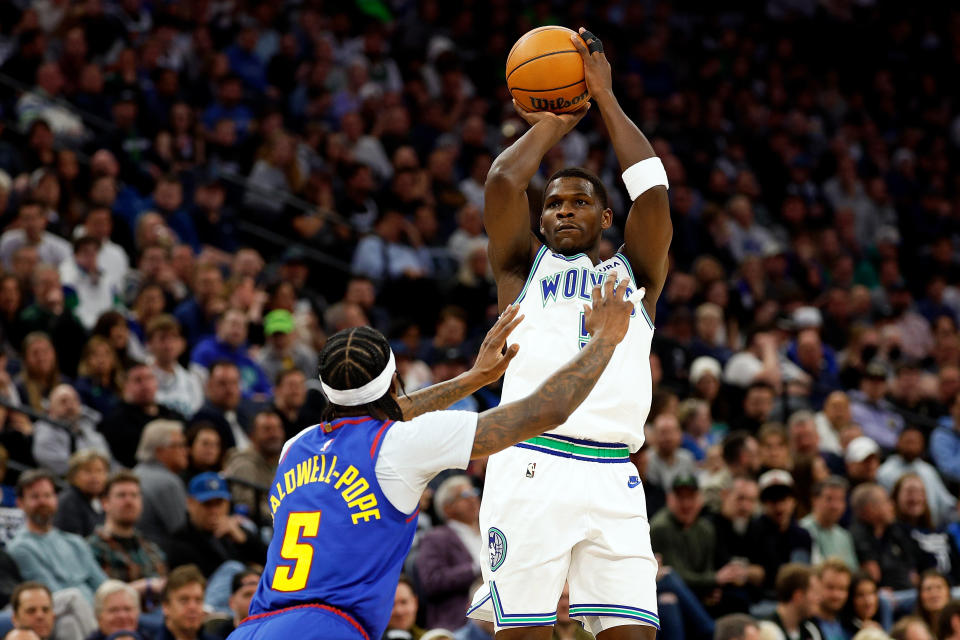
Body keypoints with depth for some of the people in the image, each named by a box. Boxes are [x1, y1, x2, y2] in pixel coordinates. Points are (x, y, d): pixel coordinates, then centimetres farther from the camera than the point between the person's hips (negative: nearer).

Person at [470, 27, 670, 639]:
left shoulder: (634, 273, 21)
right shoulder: (525, 267, 19)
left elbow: (653, 189, 6)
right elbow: (503, 182, 3)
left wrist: (605, 97, 10)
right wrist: (551, 124, 17)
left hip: (612, 479, 1)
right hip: (531, 467, -1)